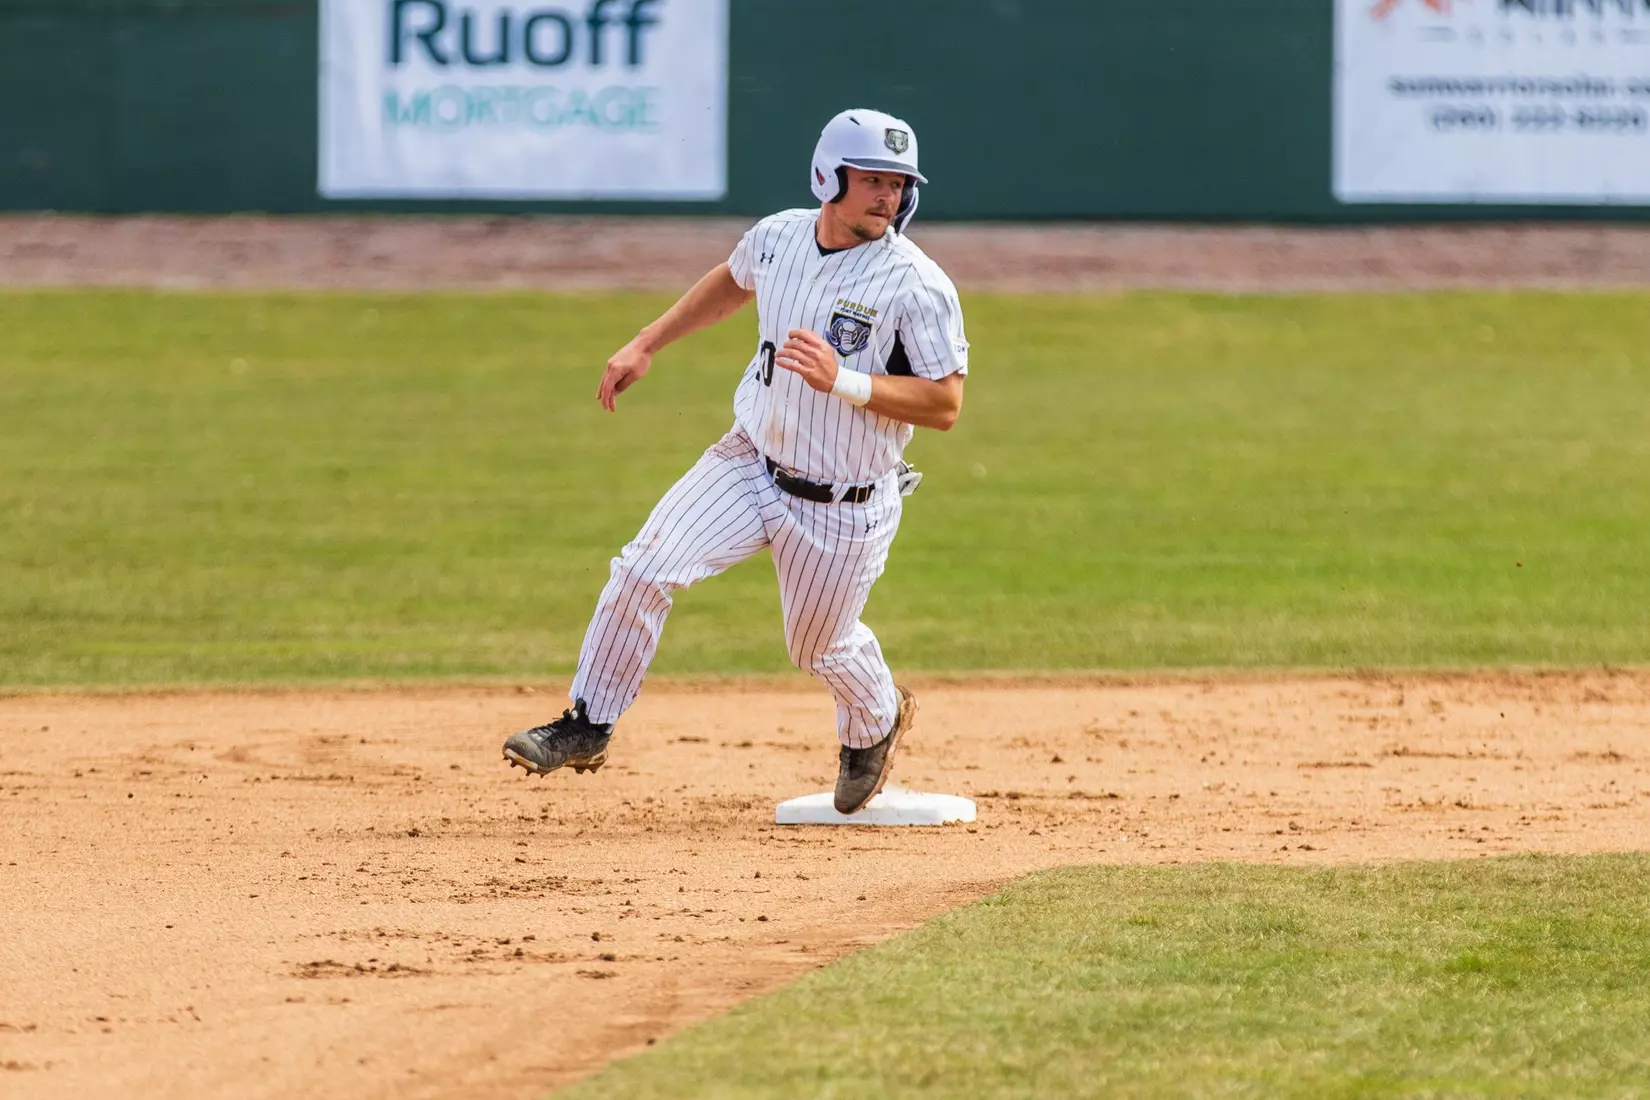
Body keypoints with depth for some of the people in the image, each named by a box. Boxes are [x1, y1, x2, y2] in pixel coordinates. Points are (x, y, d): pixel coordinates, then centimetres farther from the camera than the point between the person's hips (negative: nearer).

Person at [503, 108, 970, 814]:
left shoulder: (918, 285, -21)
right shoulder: (778, 236, -5)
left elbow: (945, 405, -21)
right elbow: (733, 282, 19)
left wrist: (843, 381, -33)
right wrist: (646, 345, 16)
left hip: (842, 508, -4)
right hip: (750, 462, 4)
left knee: (819, 647, 13)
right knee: (643, 573, -10)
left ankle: (876, 722, 48)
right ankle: (588, 727, 4)